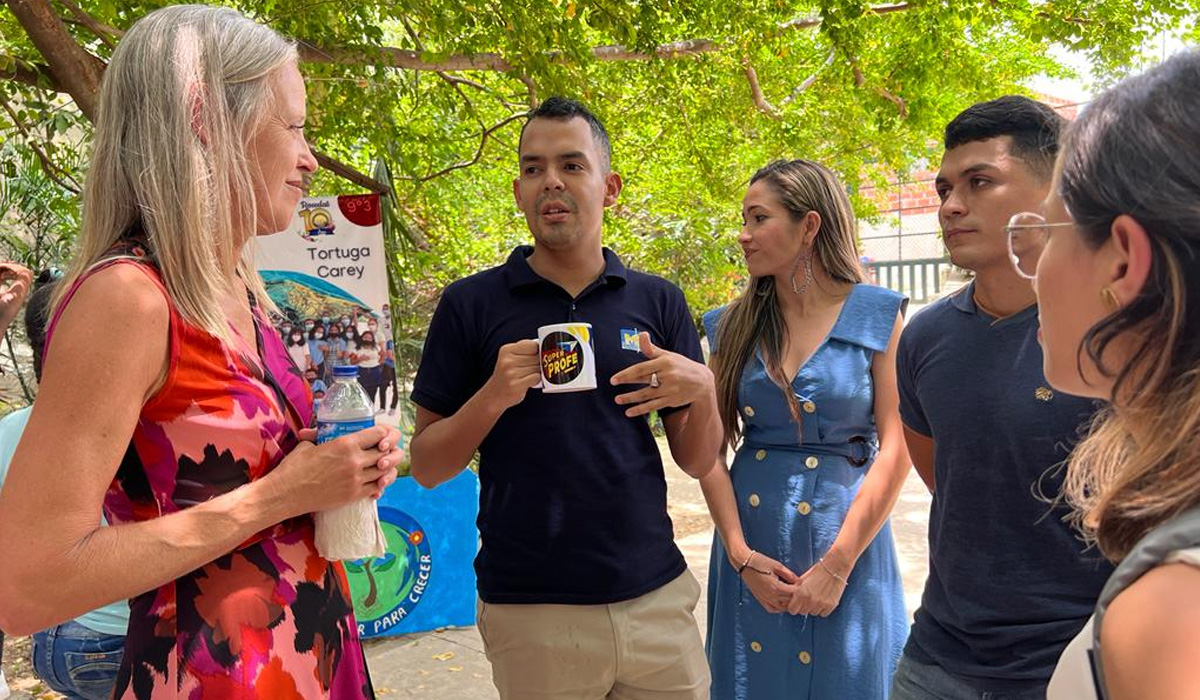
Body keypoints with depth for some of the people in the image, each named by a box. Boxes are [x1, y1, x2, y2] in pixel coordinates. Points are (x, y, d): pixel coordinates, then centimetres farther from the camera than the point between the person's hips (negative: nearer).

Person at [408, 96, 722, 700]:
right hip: (530, 610, -2)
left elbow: (698, 463, 5)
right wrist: (492, 397, -19)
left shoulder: (658, 301, 1)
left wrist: (702, 391, -15)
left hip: (656, 598, 2)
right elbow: (426, 466, -2)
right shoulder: (471, 304, -5)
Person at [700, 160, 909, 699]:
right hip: (751, 554, 3)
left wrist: (837, 566, -12)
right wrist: (740, 553, -8)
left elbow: (895, 449, -9)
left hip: (847, 548, -2)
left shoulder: (878, 316, -4)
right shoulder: (733, 326, 4)